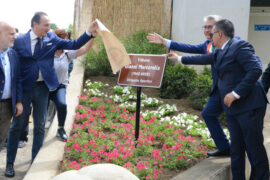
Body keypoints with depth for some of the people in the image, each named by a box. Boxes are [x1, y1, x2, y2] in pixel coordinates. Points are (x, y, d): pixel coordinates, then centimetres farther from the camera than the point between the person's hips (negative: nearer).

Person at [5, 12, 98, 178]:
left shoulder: (51, 38, 3)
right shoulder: (20, 41, -6)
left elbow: (74, 45, 4)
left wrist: (89, 32, -7)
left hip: (42, 87, 3)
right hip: (24, 87, -3)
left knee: (40, 126, 10)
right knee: (17, 126, 6)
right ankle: (10, 163, 18)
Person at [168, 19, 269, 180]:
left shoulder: (239, 46, -12)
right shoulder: (220, 52, 16)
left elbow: (256, 70, -20)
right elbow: (203, 59, 32)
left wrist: (236, 93, -21)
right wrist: (180, 59, 41)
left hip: (249, 106, -9)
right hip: (233, 107, 9)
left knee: (254, 147, -2)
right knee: (236, 148, 11)